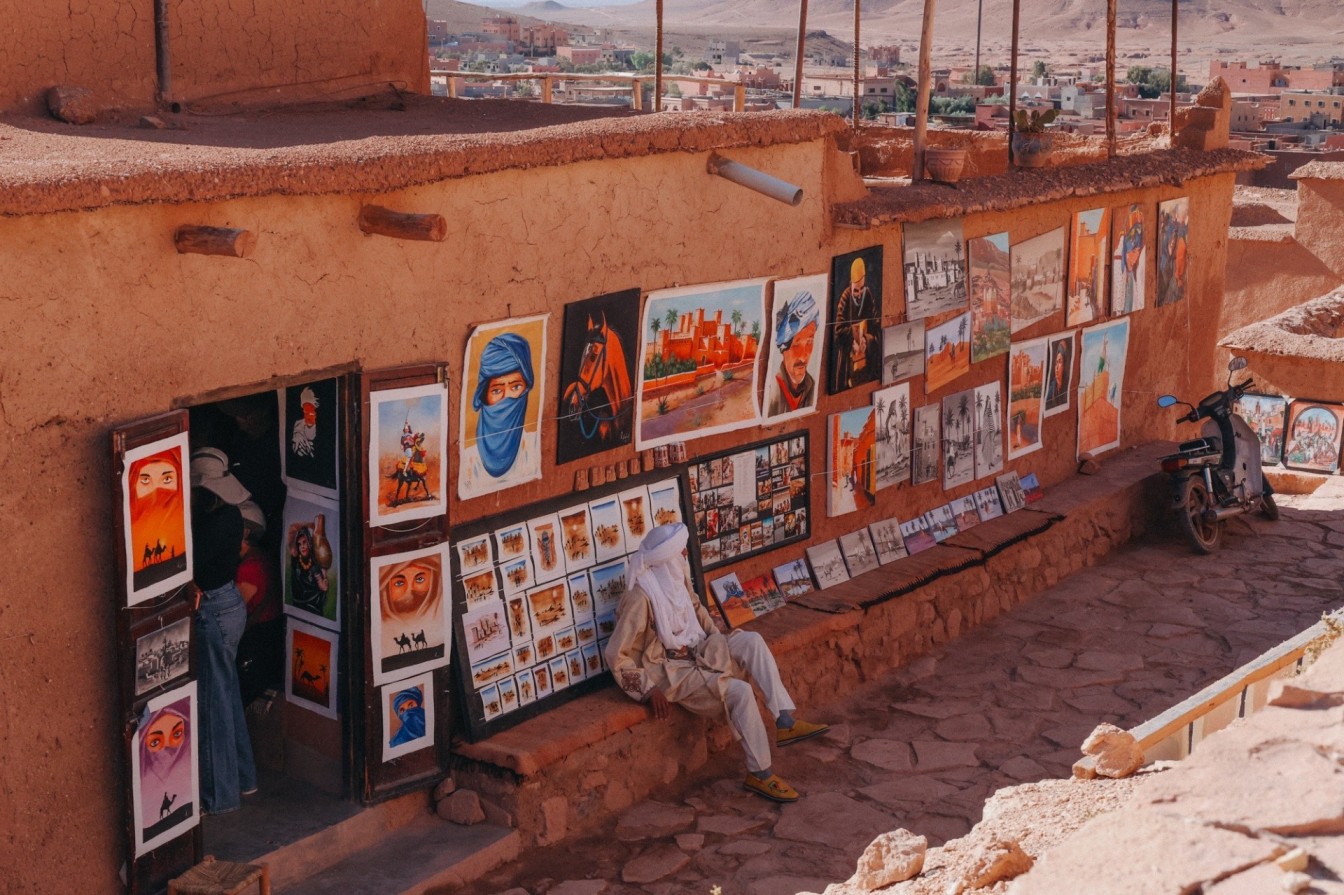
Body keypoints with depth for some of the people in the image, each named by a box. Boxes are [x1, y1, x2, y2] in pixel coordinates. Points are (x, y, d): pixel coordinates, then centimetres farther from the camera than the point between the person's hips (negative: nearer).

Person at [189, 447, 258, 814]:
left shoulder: (217, 521, -23)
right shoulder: (228, 513, 6)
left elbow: (191, 562, -24)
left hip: (215, 611, -10)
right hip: (229, 603, 10)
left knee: (214, 701, 0)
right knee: (227, 694, 20)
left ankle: (220, 794, 10)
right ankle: (242, 777, 32)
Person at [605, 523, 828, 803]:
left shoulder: (677, 577, 2)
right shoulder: (640, 598, -23)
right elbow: (617, 655, -19)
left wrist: (720, 642, 10)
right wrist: (649, 690, -21)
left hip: (697, 654, 8)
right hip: (671, 671, -8)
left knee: (752, 640, -15)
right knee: (739, 691, -27)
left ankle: (785, 722, -19)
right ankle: (759, 774, -16)